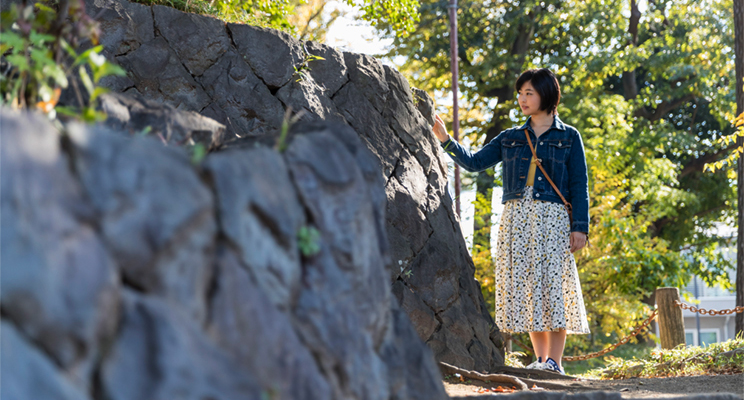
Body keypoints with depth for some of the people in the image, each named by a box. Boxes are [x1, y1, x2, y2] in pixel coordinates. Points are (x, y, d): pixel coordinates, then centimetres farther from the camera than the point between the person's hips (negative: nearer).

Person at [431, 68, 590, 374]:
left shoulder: (568, 137, 7)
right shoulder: (510, 139, 17)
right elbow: (473, 162, 11)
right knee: (525, 286, 0)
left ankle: (554, 360, -9)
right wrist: (446, 140, -2)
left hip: (552, 217, -4)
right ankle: (540, 358, 6)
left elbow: (579, 186, 3)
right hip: (516, 217, 4)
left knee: (553, 285, -9)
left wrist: (580, 226, -6)